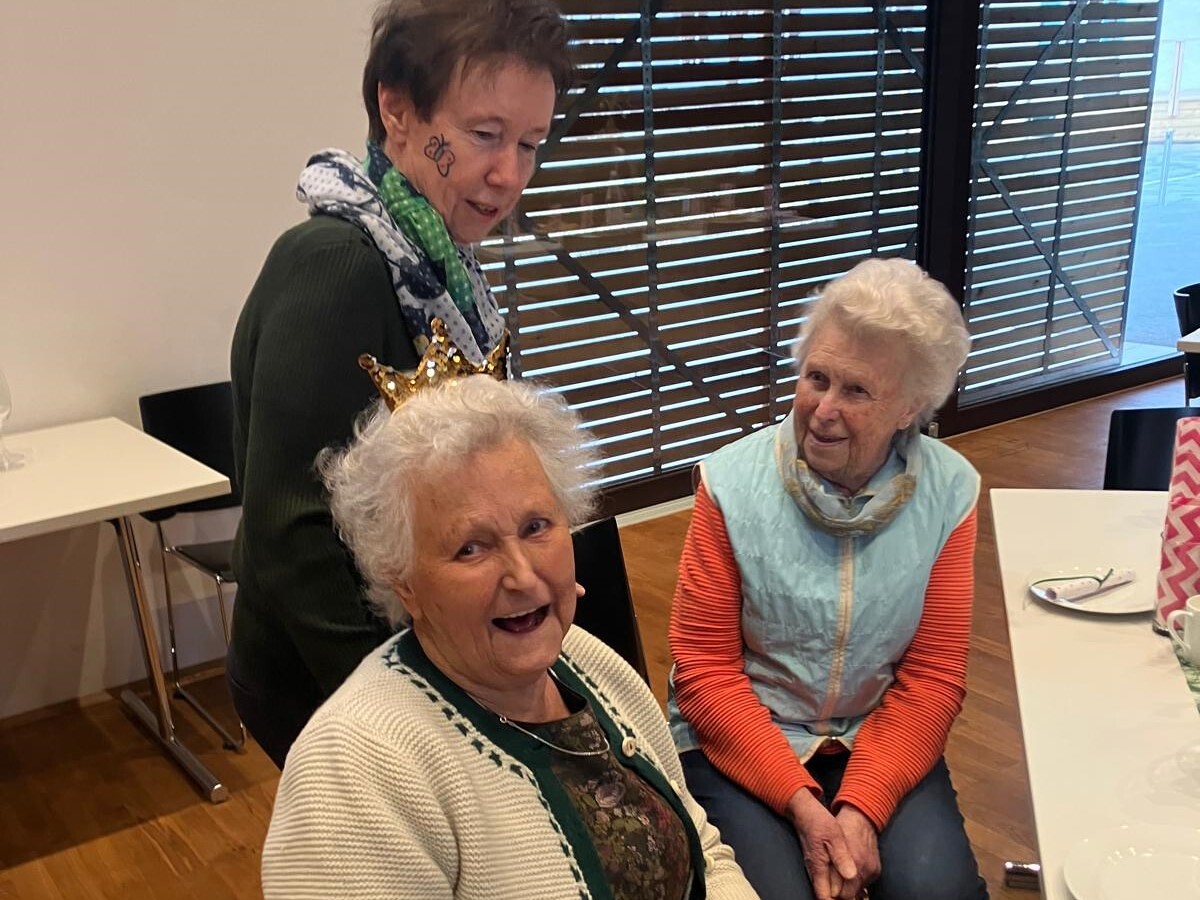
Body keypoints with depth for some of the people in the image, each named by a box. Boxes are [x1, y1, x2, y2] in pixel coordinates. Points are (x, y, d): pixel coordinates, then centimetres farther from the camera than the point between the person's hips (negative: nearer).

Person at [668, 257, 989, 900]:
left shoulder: (948, 492, -7)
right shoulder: (731, 482, -12)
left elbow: (933, 678, -4)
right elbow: (705, 674, -9)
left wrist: (862, 807, -17)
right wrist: (803, 805, -18)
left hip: (880, 742, 2)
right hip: (742, 744, -1)